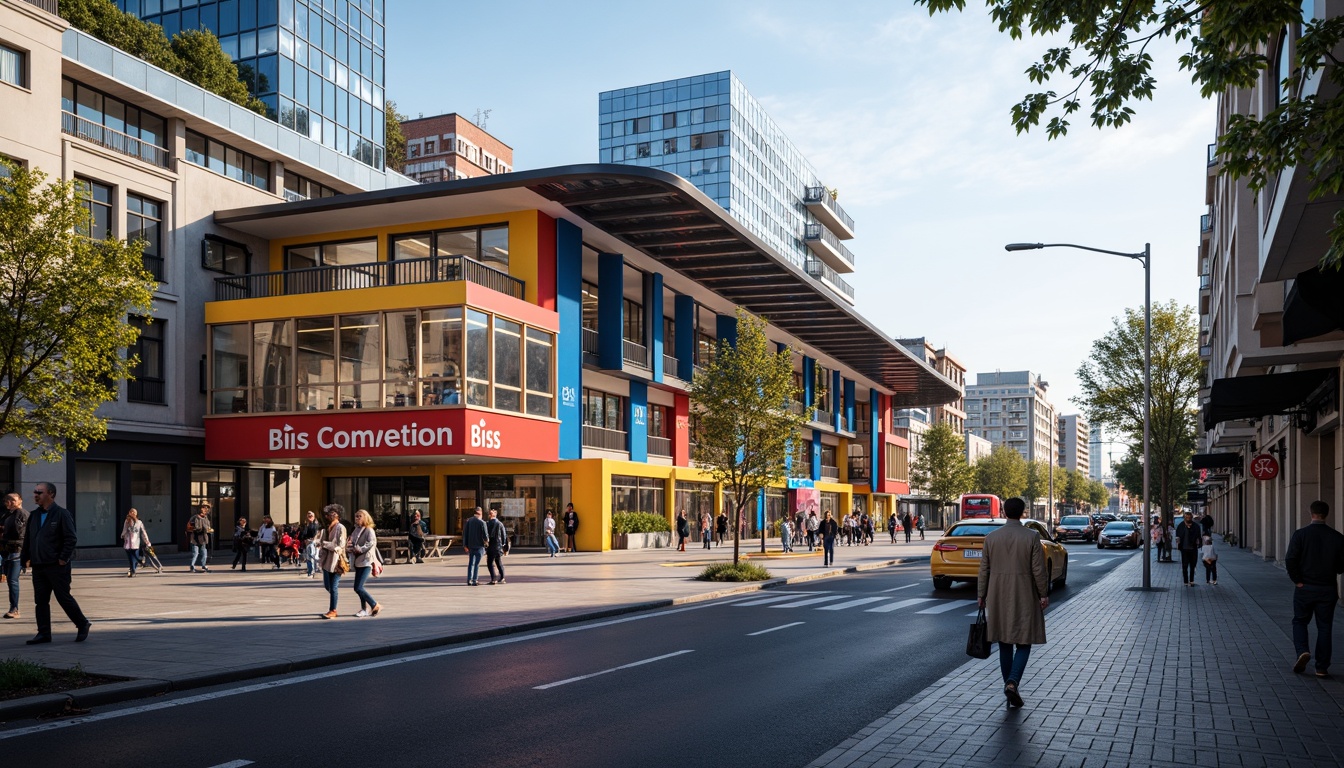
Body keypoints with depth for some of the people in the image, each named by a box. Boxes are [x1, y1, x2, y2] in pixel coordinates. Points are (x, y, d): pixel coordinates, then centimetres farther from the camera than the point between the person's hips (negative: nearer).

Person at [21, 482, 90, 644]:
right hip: (38, 566, 7)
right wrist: (25, 558, 9)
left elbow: (71, 539, -13)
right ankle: (44, 633, 13)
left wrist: (63, 559, -16)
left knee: (64, 598, -1)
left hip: (57, 566, -7)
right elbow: (27, 539, 18)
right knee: (40, 600, 7)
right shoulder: (34, 515, 13)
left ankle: (82, 625, 13)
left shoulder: (61, 514, -8)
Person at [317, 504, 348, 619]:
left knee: (333, 587, -3)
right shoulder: (327, 528, 12)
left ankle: (333, 610, 6)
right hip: (327, 560, 7)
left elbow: (340, 545, -17)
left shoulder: (340, 528, -11)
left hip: (336, 560, -7)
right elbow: (322, 541, 16)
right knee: (327, 586, 13)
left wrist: (324, 543, -16)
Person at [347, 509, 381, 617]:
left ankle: (375, 605, -2)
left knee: (358, 588, -14)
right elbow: (349, 546, 19)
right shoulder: (356, 530, 15)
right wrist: (349, 546, -3)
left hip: (366, 562, -8)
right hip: (357, 562, 8)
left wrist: (360, 549, -21)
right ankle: (365, 609, 22)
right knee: (359, 588, 11)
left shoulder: (369, 530, -7)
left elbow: (371, 542, -22)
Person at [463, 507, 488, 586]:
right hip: (479, 545, -4)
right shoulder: (482, 522, -11)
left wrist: (465, 545, 8)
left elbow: (464, 533, 2)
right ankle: (474, 581, 0)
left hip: (470, 545, 4)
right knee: (477, 564, 2)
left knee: (471, 563, 14)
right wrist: (487, 541, 11)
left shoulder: (468, 521, 2)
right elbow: (485, 535, -12)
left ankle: (469, 580, 10)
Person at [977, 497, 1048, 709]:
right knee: (1023, 643, 5)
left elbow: (984, 569, 1)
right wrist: (1043, 594, 3)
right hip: (1024, 597, -2)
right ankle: (1012, 682, -14)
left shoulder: (991, 537, -2)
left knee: (1005, 644, 11)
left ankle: (1010, 688, 14)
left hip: (998, 598, 2)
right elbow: (1038, 570, -8)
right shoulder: (1032, 537, -8)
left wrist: (981, 595, 10)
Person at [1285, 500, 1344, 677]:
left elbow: (1290, 559, -16)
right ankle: (1322, 667, 10)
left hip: (1304, 588, -2)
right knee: (1324, 627, 9)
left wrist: (1297, 580, -5)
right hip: (1328, 589, 2)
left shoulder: (1300, 534, -10)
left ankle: (1302, 651, -9)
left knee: (1300, 621, 14)